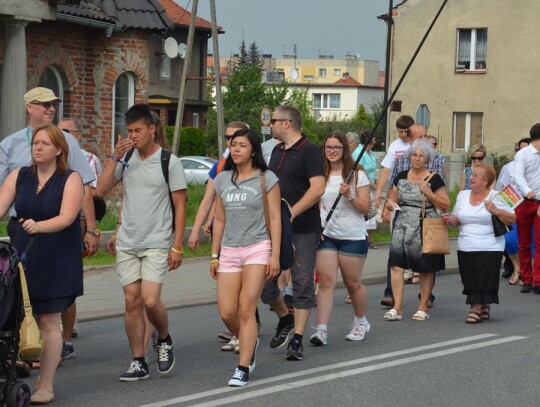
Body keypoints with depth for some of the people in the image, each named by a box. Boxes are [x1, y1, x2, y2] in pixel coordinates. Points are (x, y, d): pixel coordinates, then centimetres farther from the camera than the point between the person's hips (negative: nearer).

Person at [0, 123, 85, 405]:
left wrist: (39, 226, -34)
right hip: (23, 255, 3)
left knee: (48, 321, -1)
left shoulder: (70, 180, -3)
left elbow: (66, 218, -16)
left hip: (57, 260, -3)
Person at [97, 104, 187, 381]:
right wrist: (115, 158, -9)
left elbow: (180, 206, -4)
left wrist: (177, 246, -8)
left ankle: (164, 340, 15)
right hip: (127, 243, 4)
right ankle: (138, 363, 10)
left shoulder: (169, 162, -5)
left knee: (150, 301, -14)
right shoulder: (126, 158, 7)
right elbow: (101, 191, -1)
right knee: (132, 301, 3)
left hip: (157, 244, -4)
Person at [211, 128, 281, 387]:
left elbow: (275, 219, -2)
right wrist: (215, 255, 13)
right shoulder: (222, 180, 11)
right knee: (226, 312, -3)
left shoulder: (266, 179, -1)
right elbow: (219, 220, 15)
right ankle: (249, 344, 27)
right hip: (229, 250, 4)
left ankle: (243, 369, -7)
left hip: (258, 249, -4)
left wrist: (275, 255, -9)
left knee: (246, 309, -11)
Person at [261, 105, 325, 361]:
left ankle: (297, 340, 2)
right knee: (264, 280, 3)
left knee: (302, 283, -1)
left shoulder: (309, 151, -9)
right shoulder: (277, 151, 15)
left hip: (303, 228, -7)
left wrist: (291, 213, -22)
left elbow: (318, 188, -19)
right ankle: (285, 319, 27)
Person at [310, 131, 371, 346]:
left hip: (353, 237, -2)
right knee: (326, 280, -10)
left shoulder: (357, 175, -1)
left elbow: (365, 208, -4)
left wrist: (349, 196, -20)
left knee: (353, 283, 7)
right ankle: (321, 329, -15)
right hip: (326, 236, 2)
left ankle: (360, 321, 31)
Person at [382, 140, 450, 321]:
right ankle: (397, 307, -9)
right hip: (403, 225, 3)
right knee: (396, 264, -9)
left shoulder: (434, 179, -2)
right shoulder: (401, 177, 11)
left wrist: (428, 192, -15)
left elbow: (445, 205, -5)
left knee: (426, 269, 4)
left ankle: (423, 307, 15)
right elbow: (393, 196, 22)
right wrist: (388, 206, 0)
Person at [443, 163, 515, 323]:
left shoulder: (495, 197, -4)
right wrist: (450, 219, -5)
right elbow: (457, 220, 17)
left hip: (489, 249, -5)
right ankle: (483, 308, 24)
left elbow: (512, 219, -6)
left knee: (483, 282, -5)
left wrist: (495, 211, -20)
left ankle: (476, 309, 5)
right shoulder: (462, 195, 11)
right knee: (469, 282, 6)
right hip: (465, 249, 5)